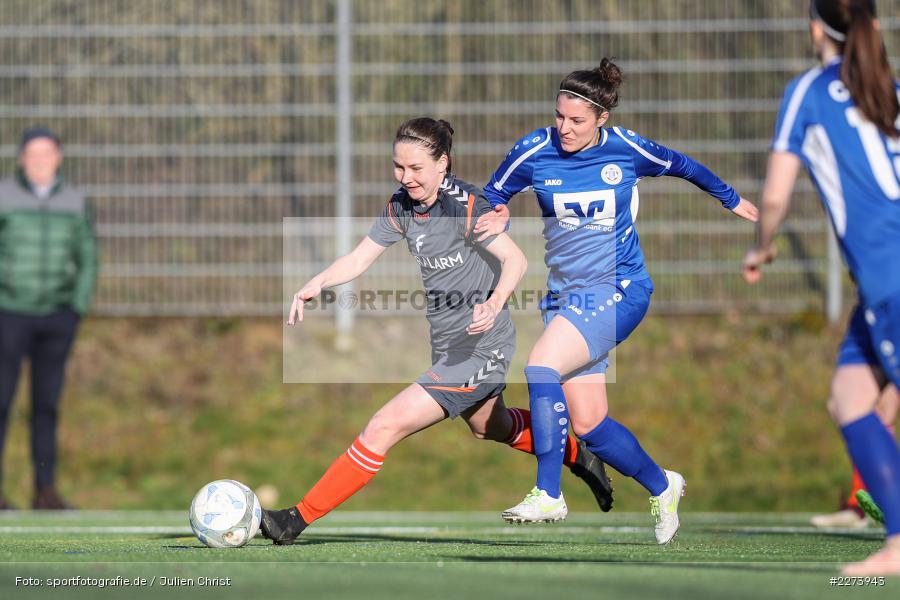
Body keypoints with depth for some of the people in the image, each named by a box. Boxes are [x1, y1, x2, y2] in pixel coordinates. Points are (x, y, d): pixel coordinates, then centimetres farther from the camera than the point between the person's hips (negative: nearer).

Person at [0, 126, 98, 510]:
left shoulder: (73, 202, 6)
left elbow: (87, 259, 13)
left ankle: (45, 490, 7)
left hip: (58, 317, 3)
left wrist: (78, 308, 3)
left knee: (47, 403, 4)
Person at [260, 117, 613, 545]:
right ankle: (579, 457, 58)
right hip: (448, 348, 9)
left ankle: (299, 520, -12)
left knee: (384, 427, -16)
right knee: (489, 427, 34)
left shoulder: (465, 206, -21)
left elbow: (515, 260, -22)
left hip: (479, 350, -9)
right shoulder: (401, 207, 0)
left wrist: (493, 305, -39)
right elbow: (360, 257, 0)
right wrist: (317, 284, -18)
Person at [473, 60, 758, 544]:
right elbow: (491, 197, 12)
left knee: (541, 366, -26)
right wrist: (497, 219, -12)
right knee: (587, 425, 0)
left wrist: (731, 200, 27)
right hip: (565, 296, 4)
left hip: (618, 289, -4)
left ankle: (548, 494, -22)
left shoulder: (627, 149, -6)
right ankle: (662, 487, 25)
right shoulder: (534, 151, -3)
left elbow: (681, 166, 13)